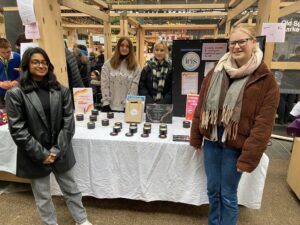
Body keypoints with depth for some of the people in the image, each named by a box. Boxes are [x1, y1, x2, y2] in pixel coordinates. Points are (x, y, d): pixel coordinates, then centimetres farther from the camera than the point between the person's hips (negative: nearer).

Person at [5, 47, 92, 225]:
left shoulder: (61, 91, -1)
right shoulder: (16, 94, -8)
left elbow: (69, 122, -4)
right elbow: (17, 130, -11)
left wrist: (57, 150, -10)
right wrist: (41, 154, -13)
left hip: (61, 153, 2)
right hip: (35, 157, -2)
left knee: (71, 190, 19)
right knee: (43, 197, 17)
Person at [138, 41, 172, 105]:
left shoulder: (170, 67, 2)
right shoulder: (148, 67, 4)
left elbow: (172, 88, 1)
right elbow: (141, 86, 1)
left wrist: (164, 101, -12)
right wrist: (149, 102, -10)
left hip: (165, 104, 0)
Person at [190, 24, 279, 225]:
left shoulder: (265, 80, -8)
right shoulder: (217, 72, 5)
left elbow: (263, 123, -10)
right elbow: (201, 106, 7)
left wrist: (249, 156, -12)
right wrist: (196, 137, 7)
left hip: (235, 144, -4)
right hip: (211, 138, 4)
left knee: (228, 194, 10)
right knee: (213, 189, 17)